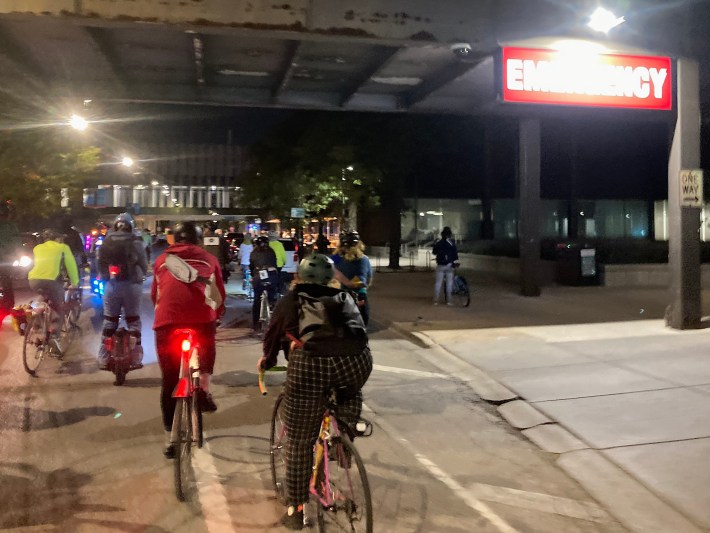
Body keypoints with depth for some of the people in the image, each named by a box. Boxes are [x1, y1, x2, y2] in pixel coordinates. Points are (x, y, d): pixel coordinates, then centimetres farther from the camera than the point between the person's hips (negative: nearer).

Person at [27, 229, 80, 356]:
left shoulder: (38, 248, 28)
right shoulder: (62, 247, 19)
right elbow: (71, 265, 21)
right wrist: (75, 282, 33)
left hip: (34, 280, 4)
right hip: (51, 280, -4)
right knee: (59, 309, 11)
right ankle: (54, 336, -9)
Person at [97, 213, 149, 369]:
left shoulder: (106, 242, 3)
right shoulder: (136, 242, -6)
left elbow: (100, 264, 7)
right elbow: (144, 265, -4)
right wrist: (140, 277, 14)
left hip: (111, 285, 2)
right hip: (131, 285, -2)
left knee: (109, 321, 10)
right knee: (133, 321, 6)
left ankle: (104, 360, 10)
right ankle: (135, 359, 4)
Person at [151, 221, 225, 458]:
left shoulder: (161, 260, 23)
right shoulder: (209, 259, 19)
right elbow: (220, 295, 22)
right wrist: (216, 315, 39)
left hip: (166, 322, 2)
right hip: (202, 319, -1)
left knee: (169, 381, 12)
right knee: (207, 344, 32)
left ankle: (170, 439, 16)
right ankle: (204, 389, 14)